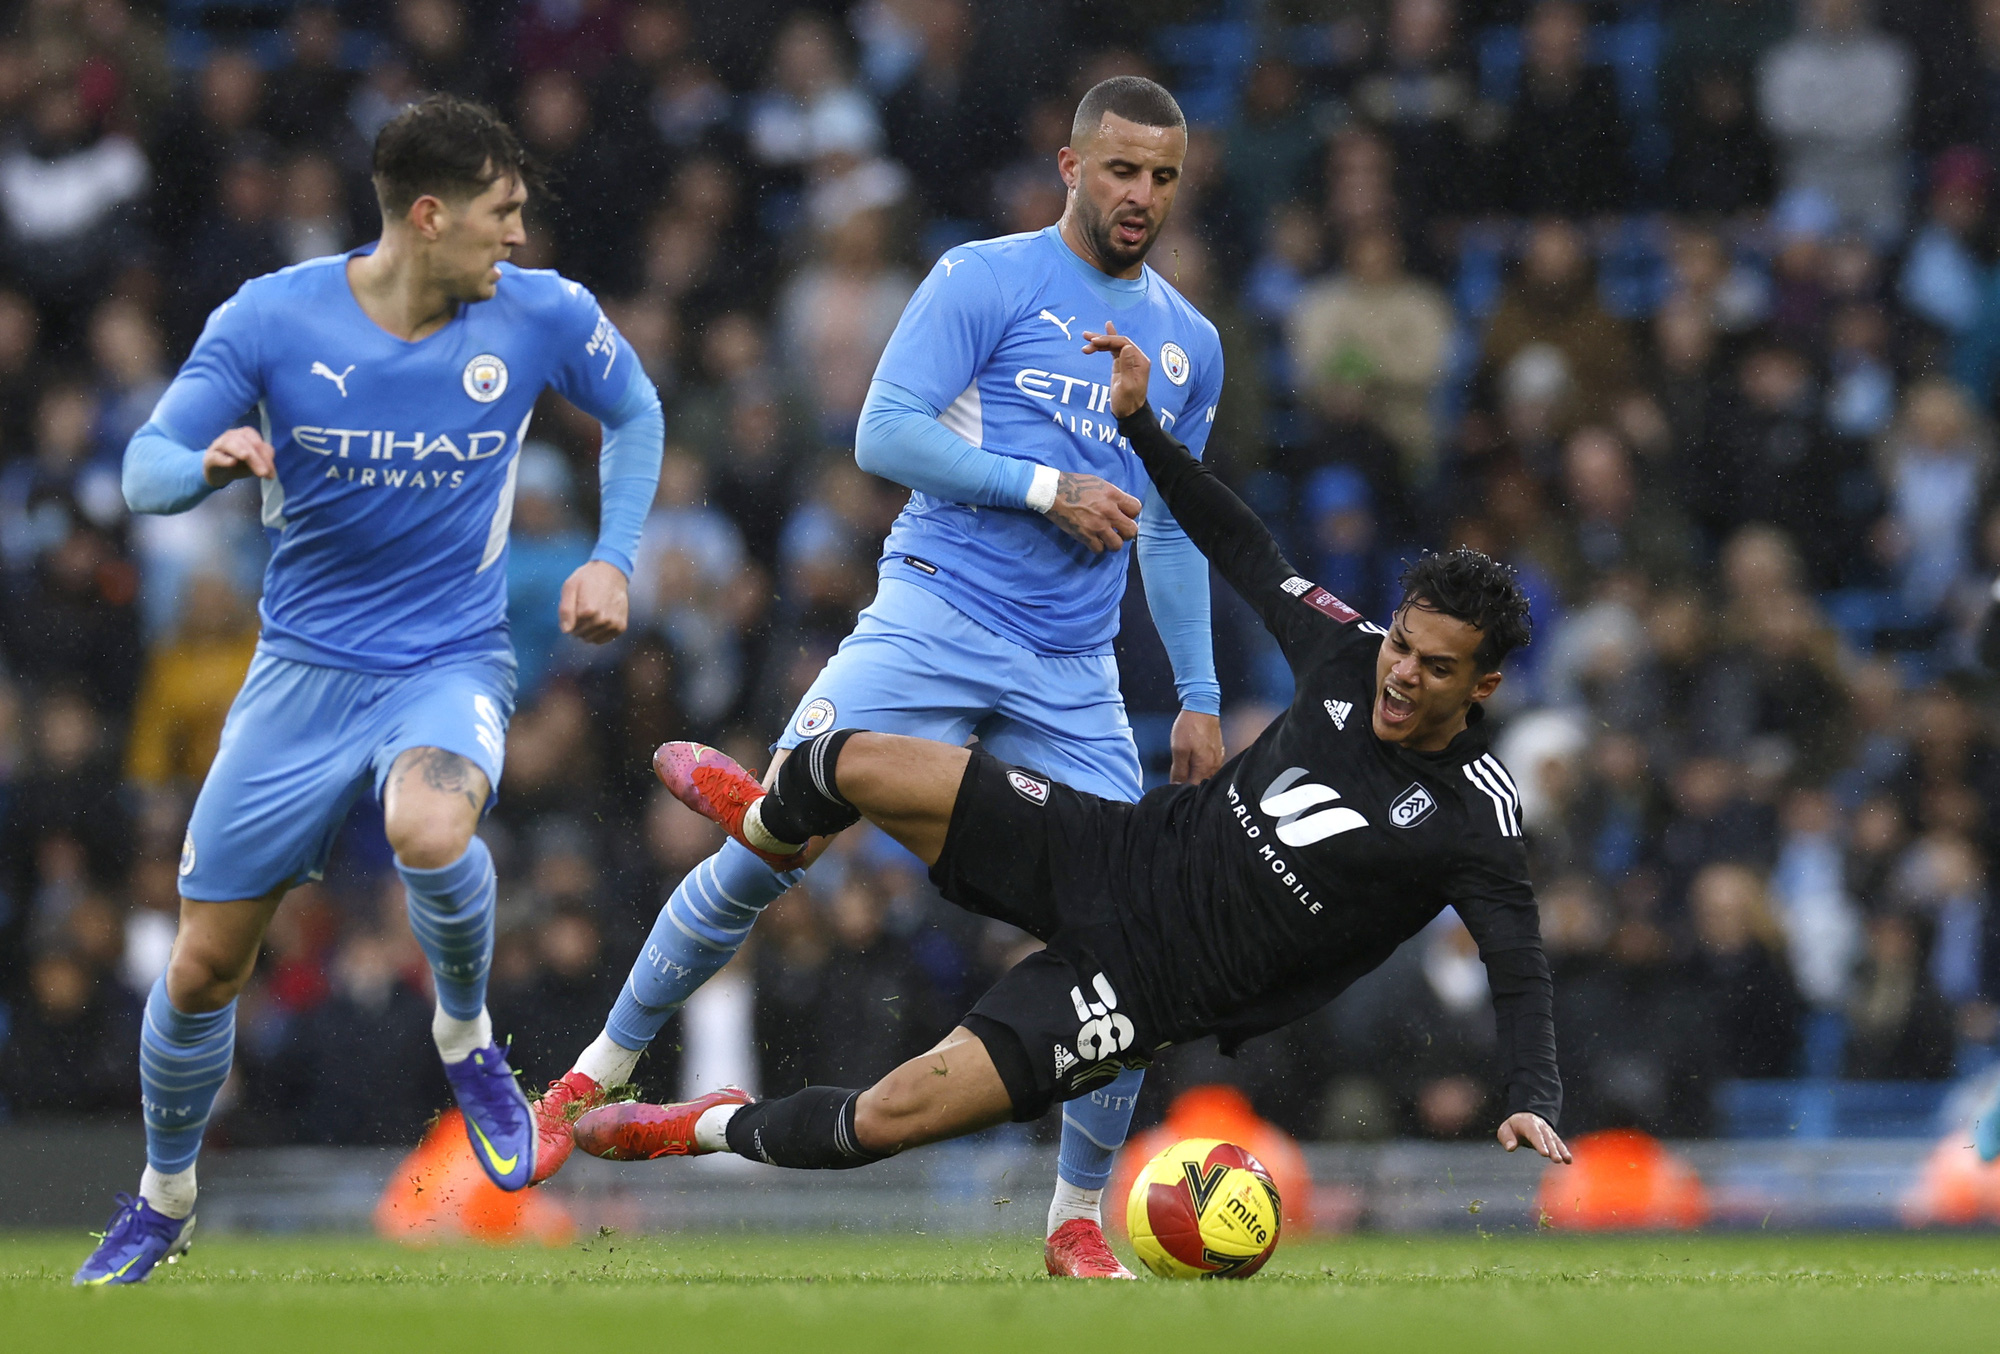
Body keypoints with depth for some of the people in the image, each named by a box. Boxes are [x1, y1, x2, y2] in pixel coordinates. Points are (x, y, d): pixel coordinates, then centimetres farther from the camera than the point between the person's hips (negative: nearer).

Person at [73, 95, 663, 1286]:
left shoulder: (540, 316, -7)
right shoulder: (272, 318, -11)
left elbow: (634, 409, 13)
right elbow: (147, 470, -7)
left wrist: (614, 561, 1)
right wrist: (210, 463, -30)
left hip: (452, 663, -1)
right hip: (305, 669, 1)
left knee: (429, 828, -37)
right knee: (203, 967, 2)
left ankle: (467, 1038, -6)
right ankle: (164, 1201, 28)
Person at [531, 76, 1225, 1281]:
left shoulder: (1189, 344, 16)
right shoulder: (985, 281, -1)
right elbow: (884, 434, -10)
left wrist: (1200, 697, 18)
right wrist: (1044, 487, -15)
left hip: (1071, 676, 5)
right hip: (932, 625, -4)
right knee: (765, 857, -13)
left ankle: (1080, 1224, 8)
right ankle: (598, 1077, 3)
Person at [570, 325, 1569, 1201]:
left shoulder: (1473, 822, -18)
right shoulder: (1349, 658, -4)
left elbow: (1520, 971, -22)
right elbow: (1246, 555, 10)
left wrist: (1534, 1104, -39)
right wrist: (1138, 421, 7)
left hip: (1149, 986, -5)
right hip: (1126, 852, 5)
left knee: (894, 1115, -14)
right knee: (855, 764, -3)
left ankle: (725, 1130, 20)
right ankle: (765, 824, 38)